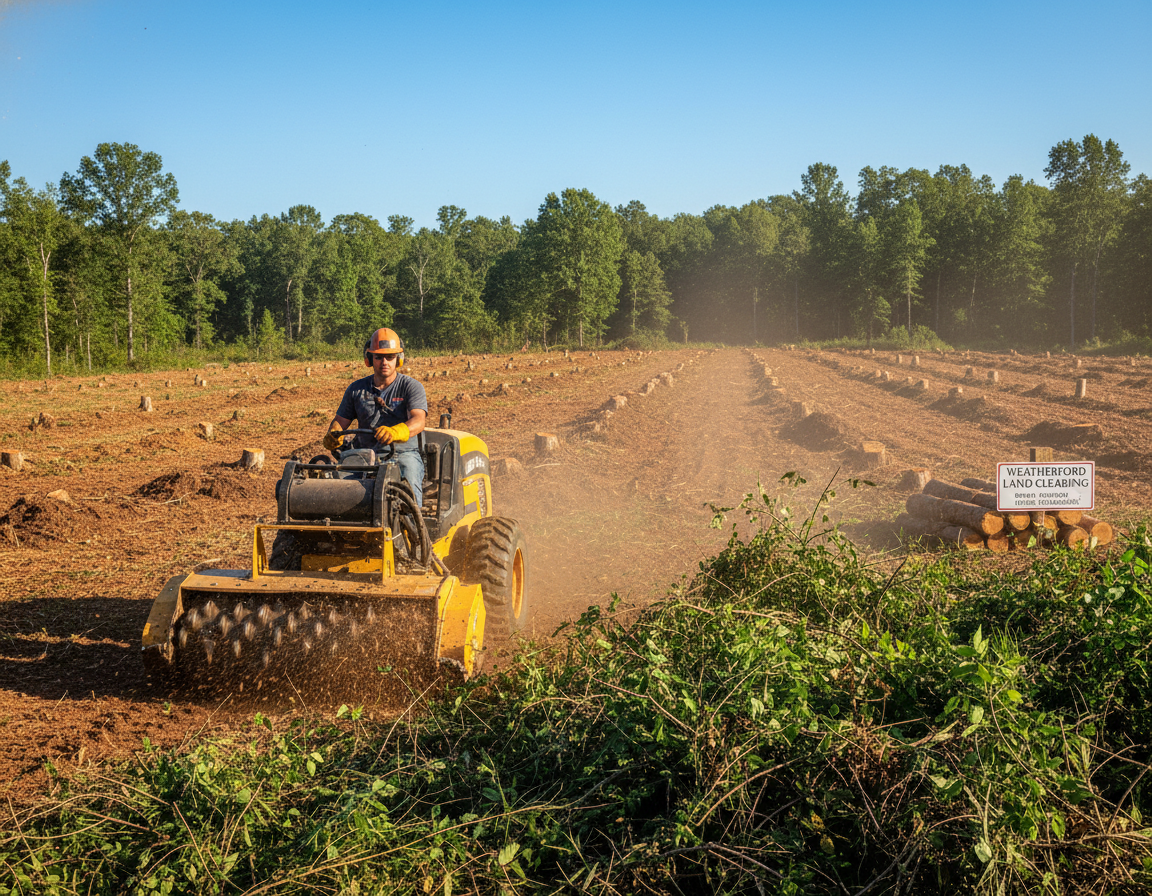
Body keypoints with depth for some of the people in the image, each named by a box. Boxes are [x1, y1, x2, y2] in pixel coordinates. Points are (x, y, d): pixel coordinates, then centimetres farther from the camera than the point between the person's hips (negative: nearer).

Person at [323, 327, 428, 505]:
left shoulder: (411, 387, 2)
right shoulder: (356, 389, 15)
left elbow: (418, 420, -15)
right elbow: (341, 420, 14)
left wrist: (395, 432, -37)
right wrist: (332, 435, -12)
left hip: (404, 452, -3)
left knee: (409, 483, -35)